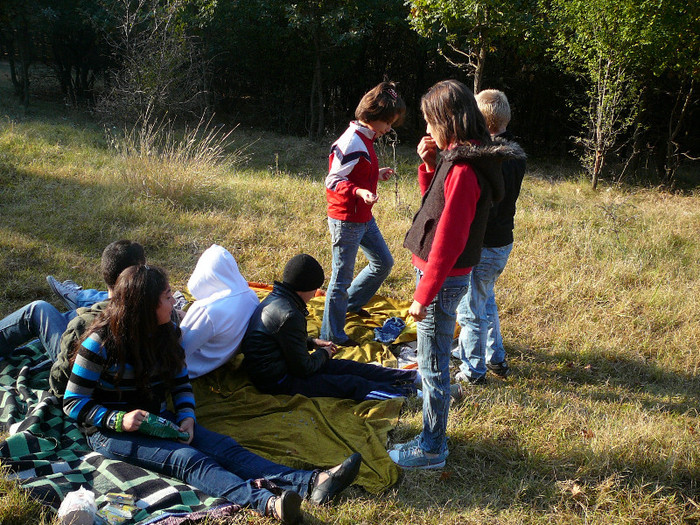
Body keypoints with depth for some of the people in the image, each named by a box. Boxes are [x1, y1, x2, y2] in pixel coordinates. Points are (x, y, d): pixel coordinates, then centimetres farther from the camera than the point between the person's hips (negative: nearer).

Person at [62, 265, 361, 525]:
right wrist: (120, 420, -27)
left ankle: (312, 483, -40)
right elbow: (73, 402, -12)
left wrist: (186, 417, -8)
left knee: (223, 447, -19)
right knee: (187, 458, -32)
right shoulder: (101, 342, -16)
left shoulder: (167, 332, 3)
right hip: (109, 431, -6)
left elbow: (181, 382, 11)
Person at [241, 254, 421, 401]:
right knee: (350, 384, -8)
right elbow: (303, 368, -21)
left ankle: (409, 376, 11)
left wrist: (312, 342, 11)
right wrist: (323, 354, -2)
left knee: (345, 366, 7)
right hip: (278, 381, -10)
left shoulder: (276, 298, 3)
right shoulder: (289, 315, -28)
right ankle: (404, 391, 0)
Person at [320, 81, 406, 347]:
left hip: (364, 218, 10)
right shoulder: (352, 142, -22)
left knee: (383, 262, 20)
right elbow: (334, 180, -23)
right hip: (346, 221, -10)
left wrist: (377, 174, 16)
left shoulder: (366, 138, 9)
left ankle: (351, 303, 38)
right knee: (342, 276, -1)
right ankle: (331, 335, 12)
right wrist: (359, 191, -37)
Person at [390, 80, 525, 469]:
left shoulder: (464, 169, -24)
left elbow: (448, 239, -26)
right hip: (446, 274, 10)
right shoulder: (457, 159, 6)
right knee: (434, 356, 25)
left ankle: (432, 448, 14)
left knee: (434, 363, 1)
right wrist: (428, 164, 3)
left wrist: (424, 295, -22)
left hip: (444, 278, -10)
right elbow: (435, 201, 19)